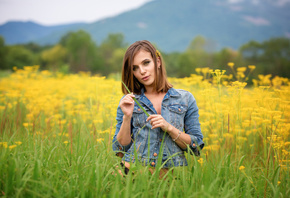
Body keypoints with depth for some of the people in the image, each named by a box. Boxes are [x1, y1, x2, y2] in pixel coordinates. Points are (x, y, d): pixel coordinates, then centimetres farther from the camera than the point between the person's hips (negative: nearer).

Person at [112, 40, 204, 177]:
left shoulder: (186, 99, 9)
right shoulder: (127, 102, 10)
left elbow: (197, 146, 6)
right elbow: (120, 151, 7)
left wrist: (169, 128, -7)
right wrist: (127, 117, -6)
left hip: (171, 174, -1)